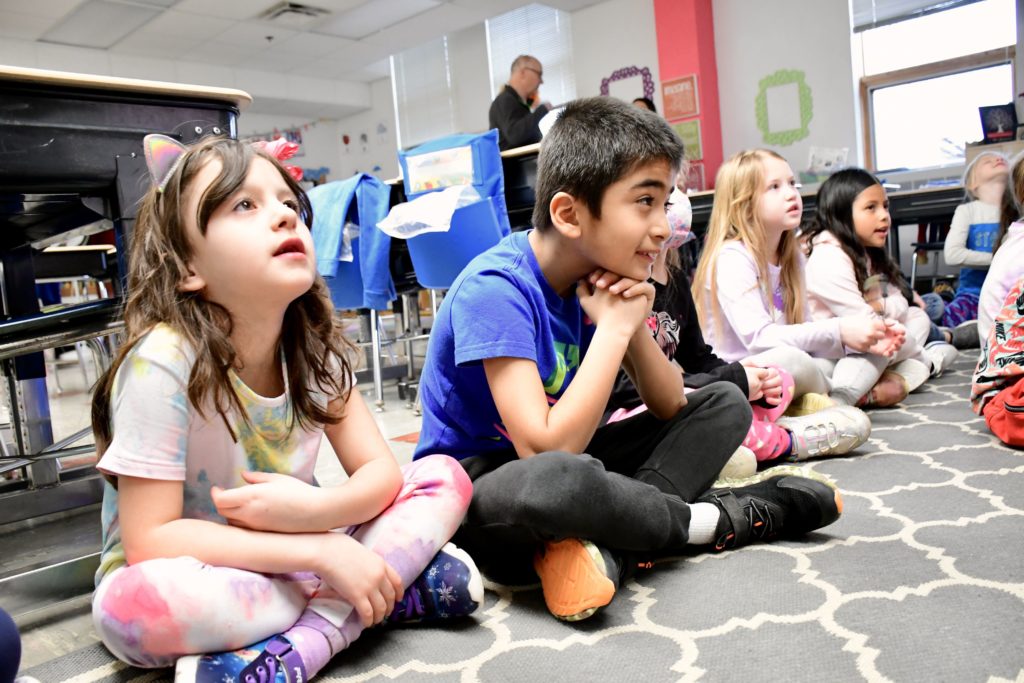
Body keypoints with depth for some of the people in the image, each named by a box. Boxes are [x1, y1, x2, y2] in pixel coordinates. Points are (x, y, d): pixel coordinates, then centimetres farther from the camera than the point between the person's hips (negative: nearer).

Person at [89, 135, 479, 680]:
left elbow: (381, 471, -7)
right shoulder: (162, 360, -24)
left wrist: (314, 508, -30)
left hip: (285, 564, 5)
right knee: (131, 599, -38)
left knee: (443, 476, -9)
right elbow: (150, 540, -25)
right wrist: (324, 555, -30)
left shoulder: (314, 347, -8)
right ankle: (396, 589, -24)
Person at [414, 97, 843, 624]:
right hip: (475, 490, -7)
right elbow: (545, 450, -32)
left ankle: (607, 547, -19)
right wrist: (614, 328, -25)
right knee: (555, 480, -43)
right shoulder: (494, 289, -24)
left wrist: (635, 325, -16)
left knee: (724, 403, 4)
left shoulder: (597, 277, -2)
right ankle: (718, 518, -12)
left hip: (563, 460, 8)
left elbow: (670, 408, 2)